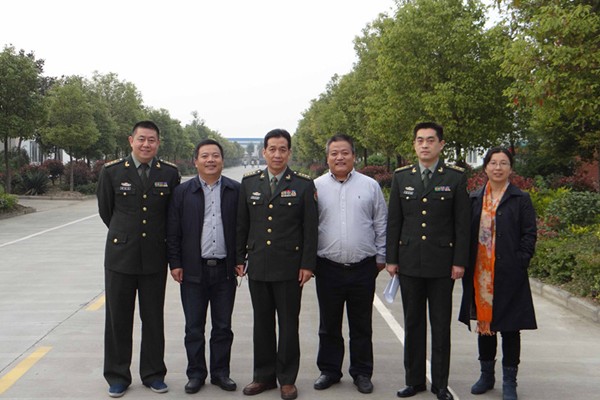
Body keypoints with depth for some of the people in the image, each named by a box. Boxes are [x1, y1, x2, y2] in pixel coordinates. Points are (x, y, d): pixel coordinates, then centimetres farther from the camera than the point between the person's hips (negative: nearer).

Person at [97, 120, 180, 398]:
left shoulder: (170, 174, -1)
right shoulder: (112, 171, -3)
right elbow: (105, 210, 9)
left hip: (155, 258, 1)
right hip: (120, 255, 0)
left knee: (154, 319, 10)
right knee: (118, 318, 9)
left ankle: (153, 374, 25)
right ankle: (117, 376, 24)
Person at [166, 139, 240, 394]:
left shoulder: (236, 190, 2)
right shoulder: (183, 192, 2)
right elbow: (173, 231, 2)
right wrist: (175, 264, -3)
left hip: (225, 269, 0)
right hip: (193, 270, 0)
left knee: (223, 327, 10)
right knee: (194, 327, 8)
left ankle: (220, 372, 23)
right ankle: (196, 373, 22)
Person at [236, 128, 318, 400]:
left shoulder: (304, 185, 0)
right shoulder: (249, 182, 8)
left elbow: (310, 228, -2)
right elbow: (242, 224, 10)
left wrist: (308, 264, -6)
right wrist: (239, 259, 7)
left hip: (289, 267, -2)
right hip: (258, 266, 3)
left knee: (288, 324, 5)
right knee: (262, 323, 11)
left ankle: (287, 378, 18)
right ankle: (264, 376, 24)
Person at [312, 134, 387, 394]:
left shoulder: (370, 186, 5)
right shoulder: (316, 187, 3)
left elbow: (381, 224, 8)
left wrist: (381, 257, 6)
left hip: (363, 268, 0)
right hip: (328, 268, 0)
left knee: (361, 326, 10)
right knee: (329, 325, 11)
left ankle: (362, 373, 23)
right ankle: (329, 370, 25)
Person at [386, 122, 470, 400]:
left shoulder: (455, 178, 0)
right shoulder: (401, 176, 6)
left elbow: (462, 223, -1)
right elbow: (393, 221, 7)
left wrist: (460, 261, -6)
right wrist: (391, 258, 3)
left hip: (442, 263, -2)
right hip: (409, 262, 2)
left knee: (440, 325, 6)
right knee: (413, 324, 10)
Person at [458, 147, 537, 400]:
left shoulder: (521, 200, 1)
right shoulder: (474, 199, 9)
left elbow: (529, 234, -2)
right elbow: (467, 233, 9)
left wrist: (520, 263, -11)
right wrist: (466, 264, 1)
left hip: (509, 275, -3)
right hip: (480, 274, 3)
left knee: (509, 327, 4)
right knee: (484, 323, 12)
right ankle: (486, 375, 27)